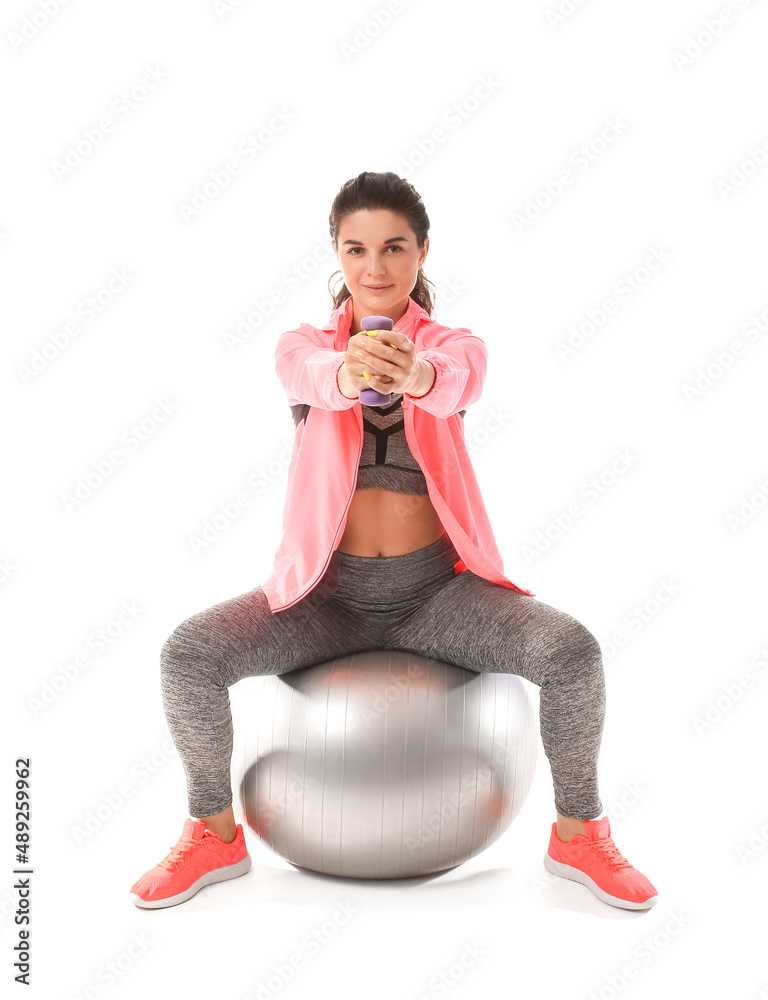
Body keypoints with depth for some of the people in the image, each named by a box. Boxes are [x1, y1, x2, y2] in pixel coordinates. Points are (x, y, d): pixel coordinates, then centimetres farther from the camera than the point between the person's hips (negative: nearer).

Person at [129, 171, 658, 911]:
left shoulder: (456, 348, -3)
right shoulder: (302, 346, -2)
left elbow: (454, 379, -30)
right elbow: (311, 374, -29)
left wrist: (413, 372, -56)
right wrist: (348, 374, -55)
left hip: (436, 592, 0)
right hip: (327, 594, 1)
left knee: (572, 652, -26)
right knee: (186, 655, -23)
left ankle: (578, 835, 1)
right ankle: (214, 834, 3)